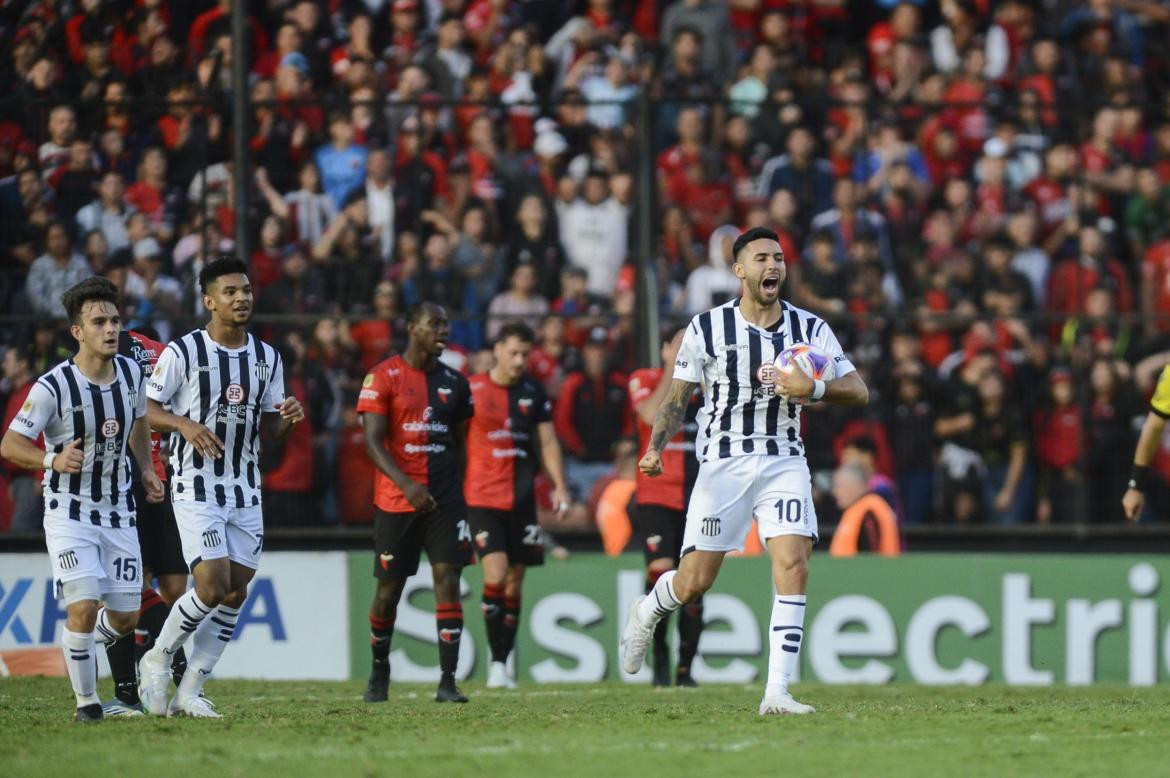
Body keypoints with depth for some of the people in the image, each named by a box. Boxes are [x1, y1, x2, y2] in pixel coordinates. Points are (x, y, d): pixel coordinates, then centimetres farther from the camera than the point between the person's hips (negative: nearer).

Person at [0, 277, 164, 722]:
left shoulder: (131, 373, -1)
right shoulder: (53, 387, -18)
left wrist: (146, 469, 10)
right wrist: (54, 460, -32)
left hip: (118, 513, 5)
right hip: (69, 514, -5)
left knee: (126, 618, 6)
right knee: (84, 608, -18)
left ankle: (88, 643, 42)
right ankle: (85, 701, 2)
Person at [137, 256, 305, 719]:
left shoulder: (267, 358, 9)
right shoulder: (183, 352, -7)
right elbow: (146, 410, -4)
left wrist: (288, 418, -7)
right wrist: (185, 424, -21)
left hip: (245, 490, 6)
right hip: (196, 486, -6)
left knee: (236, 594, 1)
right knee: (212, 588, -16)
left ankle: (189, 693, 9)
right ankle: (158, 660, 8)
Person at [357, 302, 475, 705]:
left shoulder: (454, 383, 10)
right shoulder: (383, 377, -5)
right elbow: (373, 442, -11)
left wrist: (457, 495, 11)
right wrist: (407, 485, -24)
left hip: (445, 500, 3)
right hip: (396, 500, -3)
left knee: (448, 578, -9)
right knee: (389, 587, 6)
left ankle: (448, 681, -12)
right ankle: (379, 668, 29)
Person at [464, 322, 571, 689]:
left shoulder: (533, 393, 8)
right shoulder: (471, 390, -3)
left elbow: (548, 442, 13)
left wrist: (559, 486, 2)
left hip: (522, 501, 4)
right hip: (482, 497, -4)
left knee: (515, 582, 6)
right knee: (495, 575, -17)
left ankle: (504, 663, 15)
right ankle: (496, 662, -13)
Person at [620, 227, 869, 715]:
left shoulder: (811, 329, 3)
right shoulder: (706, 329, -1)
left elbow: (858, 392, -1)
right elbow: (677, 399, 8)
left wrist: (813, 388, -20)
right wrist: (655, 449, -7)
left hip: (784, 461, 1)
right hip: (723, 461, -1)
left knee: (794, 565, -17)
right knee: (696, 582, -2)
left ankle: (777, 693, -16)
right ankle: (646, 612, 35)